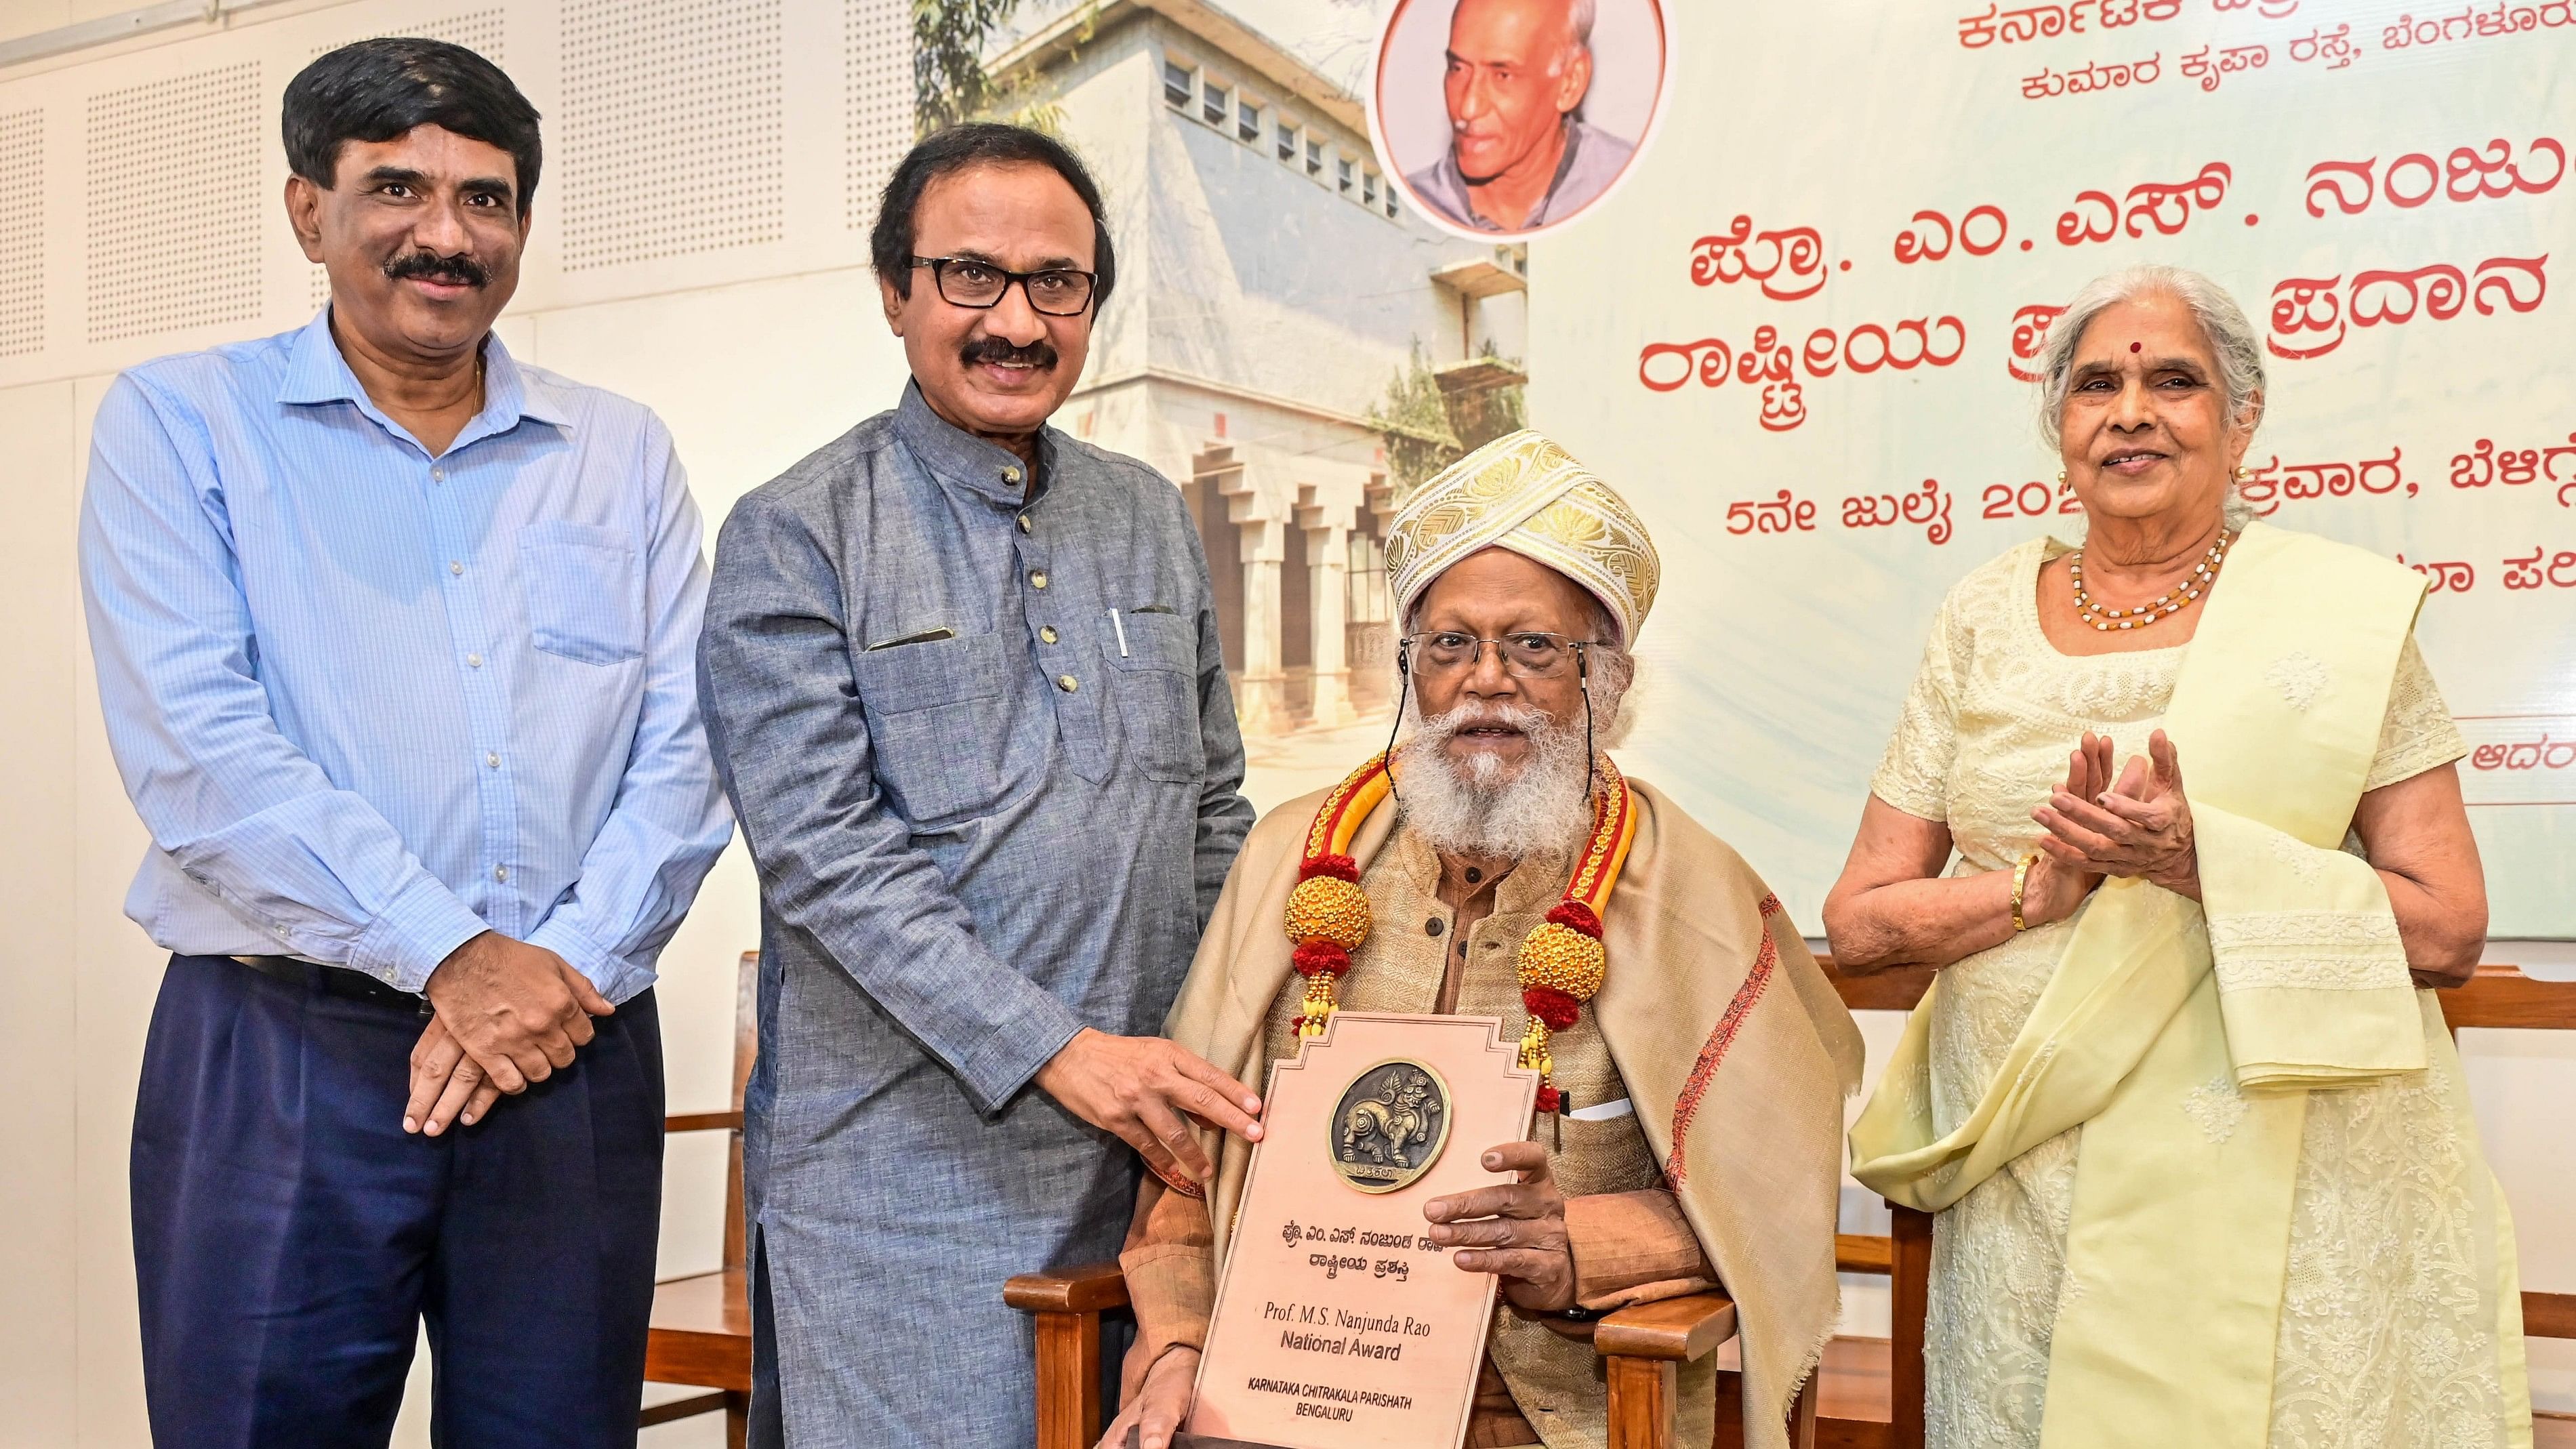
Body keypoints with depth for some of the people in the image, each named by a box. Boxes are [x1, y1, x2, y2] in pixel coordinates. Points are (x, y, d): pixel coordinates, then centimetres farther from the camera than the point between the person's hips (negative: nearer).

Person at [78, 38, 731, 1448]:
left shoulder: (621, 455, 11)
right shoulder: (178, 422, 2)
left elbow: (680, 754, 3)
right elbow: (196, 749, -10)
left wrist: (562, 966, -11)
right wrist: (452, 956, -15)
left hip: (574, 1055, 3)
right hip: (279, 1059, -2)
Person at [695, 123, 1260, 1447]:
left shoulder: (1153, 520, 12)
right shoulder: (795, 538, -6)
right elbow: (825, 853, -15)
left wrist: (1219, 1066, 8)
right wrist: (1056, 1051, -21)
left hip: (1148, 1142, 5)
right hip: (905, 1159, -5)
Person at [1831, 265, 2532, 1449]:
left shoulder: (2341, 615, -1)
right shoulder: (1984, 622, 6)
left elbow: (2447, 930, -5)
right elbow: (1858, 921, 5)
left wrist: (2199, 860, -19)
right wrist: (2045, 882, -14)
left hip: (2283, 1198, -2)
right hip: (2026, 1198, 2)